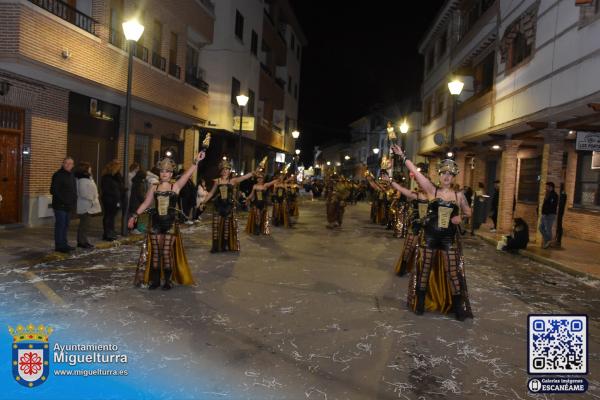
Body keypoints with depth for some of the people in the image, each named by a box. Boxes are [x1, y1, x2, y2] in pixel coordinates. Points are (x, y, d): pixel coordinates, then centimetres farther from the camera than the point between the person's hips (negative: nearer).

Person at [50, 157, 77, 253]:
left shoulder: (72, 175, 14)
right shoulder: (58, 175, -11)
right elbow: (53, 191, -16)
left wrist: (74, 201, 10)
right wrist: (63, 201, -17)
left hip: (68, 206, 8)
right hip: (60, 205, -8)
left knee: (65, 225, 14)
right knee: (60, 225, -4)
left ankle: (64, 244, 23)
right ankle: (59, 245, 2)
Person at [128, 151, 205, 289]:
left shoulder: (176, 186, -1)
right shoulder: (154, 187, 7)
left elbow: (187, 174, -14)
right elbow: (146, 203, 9)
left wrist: (196, 161, -26)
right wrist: (135, 215, 2)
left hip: (170, 223, -3)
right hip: (156, 223, 3)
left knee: (166, 252, -1)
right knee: (155, 253, 6)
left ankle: (168, 281, 10)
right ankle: (155, 280, 16)